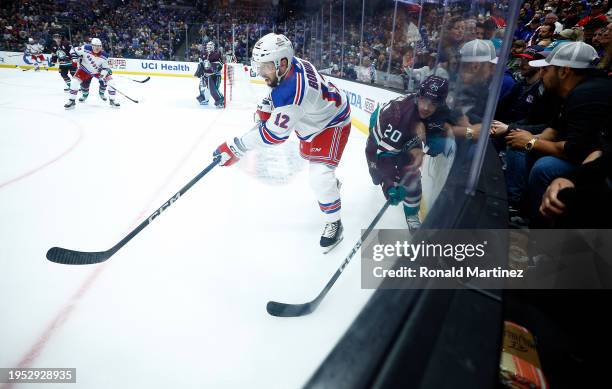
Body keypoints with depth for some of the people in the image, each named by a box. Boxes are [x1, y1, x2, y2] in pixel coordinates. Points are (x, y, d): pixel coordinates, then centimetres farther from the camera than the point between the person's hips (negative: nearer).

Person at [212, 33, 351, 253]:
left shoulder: (292, 91, -41)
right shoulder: (292, 63, -14)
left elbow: (274, 133, -38)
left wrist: (235, 148, -33)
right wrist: (268, 106, -3)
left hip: (332, 123, -10)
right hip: (313, 118, 10)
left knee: (320, 175, -18)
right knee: (308, 154, 28)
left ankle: (333, 223, 2)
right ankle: (331, 184, 56)